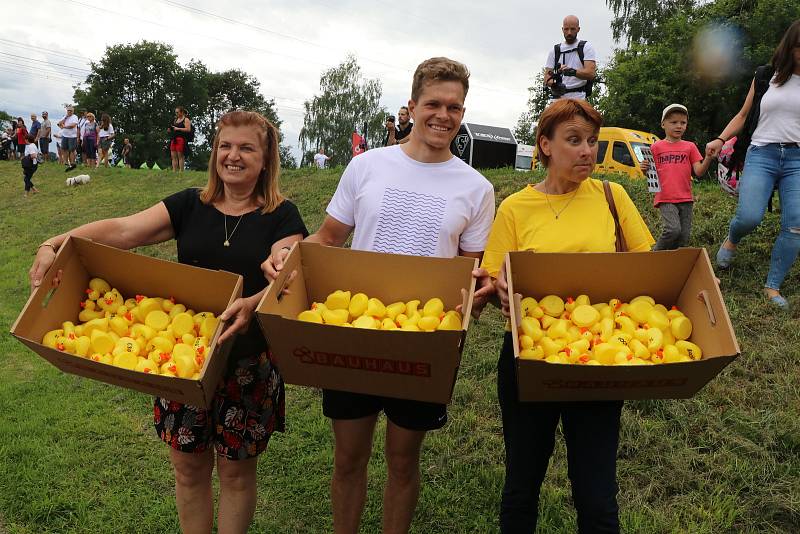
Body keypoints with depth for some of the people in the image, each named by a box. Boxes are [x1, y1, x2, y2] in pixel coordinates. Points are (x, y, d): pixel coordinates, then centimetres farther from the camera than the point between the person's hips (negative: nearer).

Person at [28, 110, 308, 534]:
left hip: (247, 362, -2)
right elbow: (123, 230, -8)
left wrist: (251, 305, -39)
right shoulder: (190, 205, 4)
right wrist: (56, 244, -23)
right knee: (188, 466, 14)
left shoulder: (281, 216, -4)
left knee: (236, 468, 13)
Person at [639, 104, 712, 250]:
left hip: (685, 199, 3)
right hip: (665, 199, -3)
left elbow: (699, 172, 2)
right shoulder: (656, 147, 6)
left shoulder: (690, 147, 10)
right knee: (673, 230, -23)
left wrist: (708, 158, -15)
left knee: (684, 237, 2)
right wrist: (644, 169, -12)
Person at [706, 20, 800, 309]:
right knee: (749, 217, -20)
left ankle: (773, 287, 1)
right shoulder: (766, 77, 11)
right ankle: (731, 240, 16)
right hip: (762, 154, -1)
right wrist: (720, 139, 5)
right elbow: (743, 116, 18)